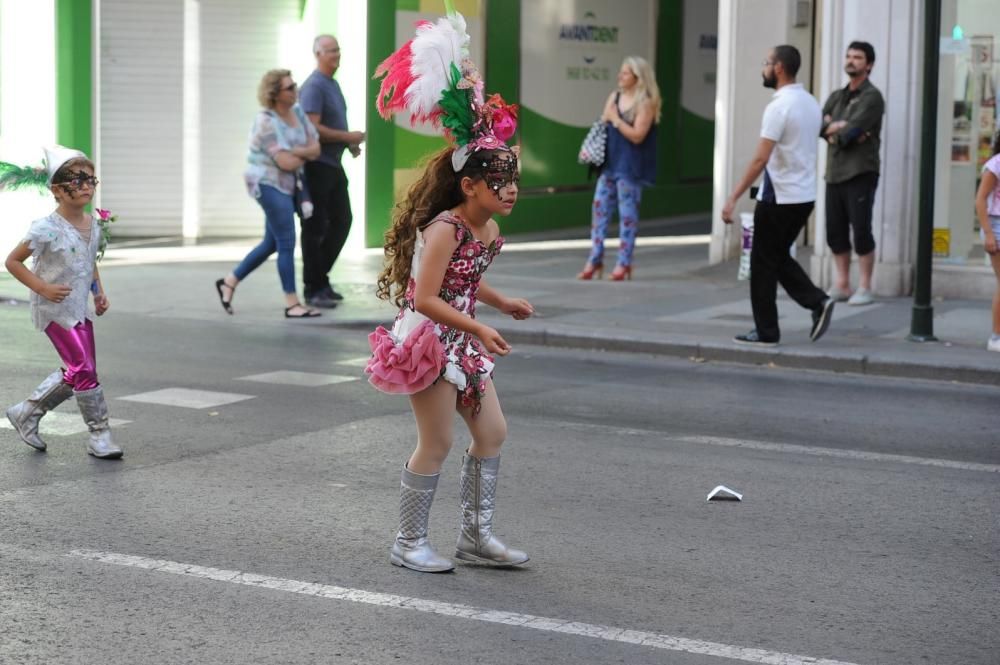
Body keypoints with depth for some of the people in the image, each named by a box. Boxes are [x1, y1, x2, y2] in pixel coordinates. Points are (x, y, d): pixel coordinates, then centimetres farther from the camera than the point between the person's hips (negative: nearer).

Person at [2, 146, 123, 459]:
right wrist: (43, 288, -20)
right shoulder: (46, 229, -18)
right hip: (55, 310, -8)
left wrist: (99, 292, 8)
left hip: (80, 310, 8)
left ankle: (26, 413, 30)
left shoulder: (95, 226, 3)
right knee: (84, 369, -10)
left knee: (75, 374, 13)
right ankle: (100, 434, 1)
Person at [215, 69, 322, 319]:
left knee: (271, 244, 14)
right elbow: (286, 163, -22)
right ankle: (292, 304, -4)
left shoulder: (298, 113, 6)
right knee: (287, 244, -8)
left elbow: (316, 149, 1)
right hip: (268, 184, -8)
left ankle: (229, 282, 27)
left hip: (286, 186, 8)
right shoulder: (266, 122, -17)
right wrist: (305, 155, -3)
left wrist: (295, 152, -18)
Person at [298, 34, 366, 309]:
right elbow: (313, 128, -22)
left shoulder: (333, 84, 15)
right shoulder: (314, 86, -14)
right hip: (317, 165, -9)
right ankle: (313, 288, 4)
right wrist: (348, 137, -18)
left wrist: (350, 143, 7)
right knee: (316, 226, -3)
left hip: (333, 164, 9)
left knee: (342, 220, 12)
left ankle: (320, 277, 22)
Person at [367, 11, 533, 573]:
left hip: (463, 343, 9)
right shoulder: (443, 228, -23)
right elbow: (426, 298, -26)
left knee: (493, 431, 9)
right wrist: (478, 329, -28)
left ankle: (477, 535, 21)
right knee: (437, 444, -3)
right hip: (430, 342, -9)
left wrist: (504, 303, 7)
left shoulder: (489, 227, 4)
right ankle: (410, 543, 12)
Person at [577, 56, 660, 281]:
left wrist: (615, 119, -14)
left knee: (628, 214, 0)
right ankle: (595, 260, 10)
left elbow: (637, 135, -17)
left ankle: (624, 264, 7)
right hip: (610, 162, 6)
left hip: (631, 166, -6)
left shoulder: (645, 103, -9)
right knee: (600, 208, 4)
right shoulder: (615, 96, 10)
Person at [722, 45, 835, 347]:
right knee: (779, 257, 20)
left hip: (779, 197, -9)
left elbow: (760, 159, -23)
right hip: (805, 195, 9)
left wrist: (733, 197, -22)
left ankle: (766, 332, 8)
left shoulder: (780, 106, -18)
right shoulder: (811, 103, 11)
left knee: (763, 264, 3)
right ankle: (817, 302, 3)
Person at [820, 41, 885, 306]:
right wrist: (839, 128, -11)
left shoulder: (872, 97, -5)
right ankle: (842, 286, 15)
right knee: (835, 232, 7)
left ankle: (865, 289, -1)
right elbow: (819, 125, 4)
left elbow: (850, 132, -15)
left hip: (860, 174, -7)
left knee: (861, 231, -6)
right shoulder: (837, 96, 18)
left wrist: (832, 130, 2)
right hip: (834, 172, 7)